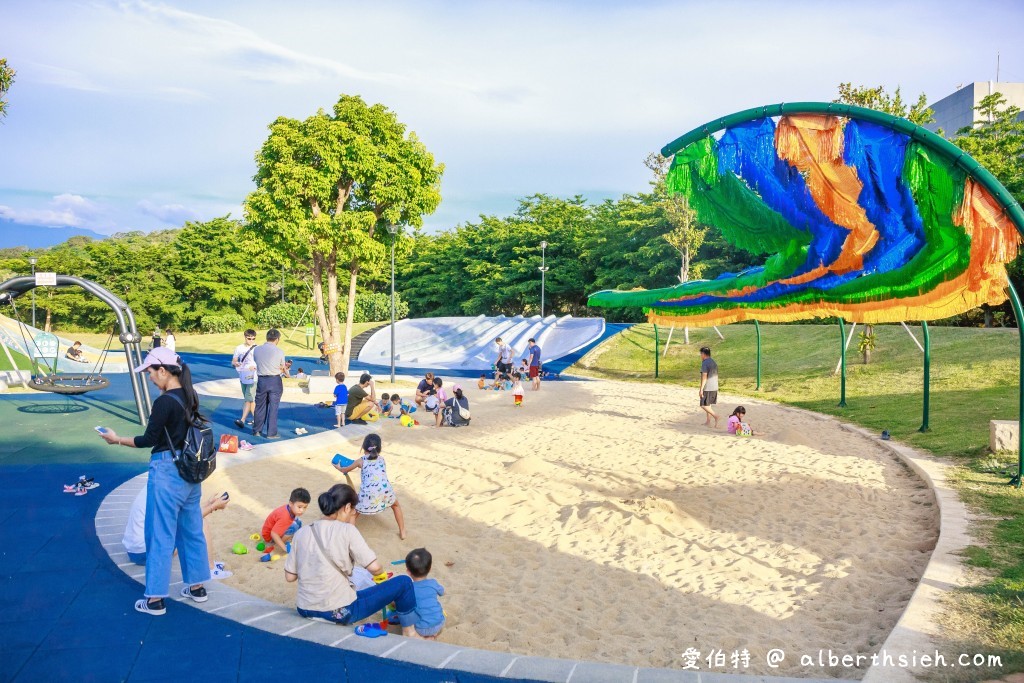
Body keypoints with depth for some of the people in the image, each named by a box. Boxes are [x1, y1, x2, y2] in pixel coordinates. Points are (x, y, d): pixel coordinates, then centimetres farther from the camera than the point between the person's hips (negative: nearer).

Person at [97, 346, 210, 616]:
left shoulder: (164, 402, -19)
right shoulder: (190, 397, 5)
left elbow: (149, 440, -12)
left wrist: (117, 439, 0)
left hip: (166, 472, -8)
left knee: (160, 535, 2)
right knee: (191, 530, 17)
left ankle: (155, 599, 11)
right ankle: (197, 587, 27)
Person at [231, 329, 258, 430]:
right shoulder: (239, 348, 6)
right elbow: (233, 362, 10)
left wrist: (255, 366, -24)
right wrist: (235, 363, -13)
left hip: (253, 377, -5)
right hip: (243, 377, 5)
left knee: (248, 398, -13)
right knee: (250, 399, 13)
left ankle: (242, 420, -17)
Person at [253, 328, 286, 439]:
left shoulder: (257, 350, 0)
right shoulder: (279, 352, -10)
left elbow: (258, 364, 10)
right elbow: (282, 369, 1)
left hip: (261, 380, 3)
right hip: (275, 381, -3)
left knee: (260, 406, 14)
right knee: (273, 407, 5)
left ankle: (256, 430, 23)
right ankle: (271, 433, 8)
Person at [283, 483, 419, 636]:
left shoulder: (302, 533, 1)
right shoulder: (346, 530, -13)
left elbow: (290, 577, 5)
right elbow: (374, 567, -16)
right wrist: (382, 576, 6)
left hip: (304, 610, 7)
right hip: (339, 612, -7)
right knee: (403, 583, 8)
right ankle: (409, 633, 18)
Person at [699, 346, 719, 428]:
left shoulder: (705, 363, -14)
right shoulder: (714, 363, 14)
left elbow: (704, 377, -19)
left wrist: (701, 389, -17)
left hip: (707, 388, -9)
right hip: (714, 387, 9)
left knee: (704, 405, -4)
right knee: (708, 405, 15)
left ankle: (715, 416, -18)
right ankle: (708, 422, 17)